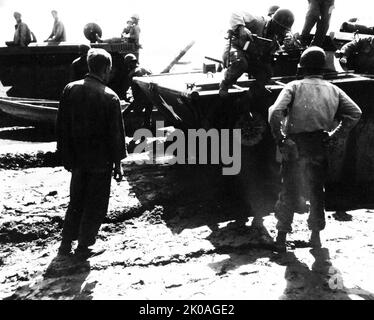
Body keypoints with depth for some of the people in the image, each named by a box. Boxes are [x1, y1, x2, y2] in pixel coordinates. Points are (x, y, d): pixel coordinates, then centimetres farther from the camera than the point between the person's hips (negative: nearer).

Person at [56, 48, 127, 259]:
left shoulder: (70, 90, -1)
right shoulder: (109, 97, -15)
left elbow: (62, 126, 4)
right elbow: (116, 133, -12)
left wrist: (66, 155, 13)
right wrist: (118, 162, -3)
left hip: (77, 159, 5)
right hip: (100, 161, -5)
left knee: (76, 202, 19)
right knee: (96, 204, 10)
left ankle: (66, 243, 24)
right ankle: (84, 246, 16)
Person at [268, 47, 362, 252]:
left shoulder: (294, 87, 0)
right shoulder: (333, 90, 9)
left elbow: (275, 112, -17)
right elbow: (355, 113, -3)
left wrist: (280, 139, -7)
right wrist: (335, 136, 2)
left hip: (295, 147, -2)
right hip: (320, 148, 2)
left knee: (289, 192, 10)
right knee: (316, 191, 17)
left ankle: (282, 236, 16)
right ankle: (315, 235, 26)